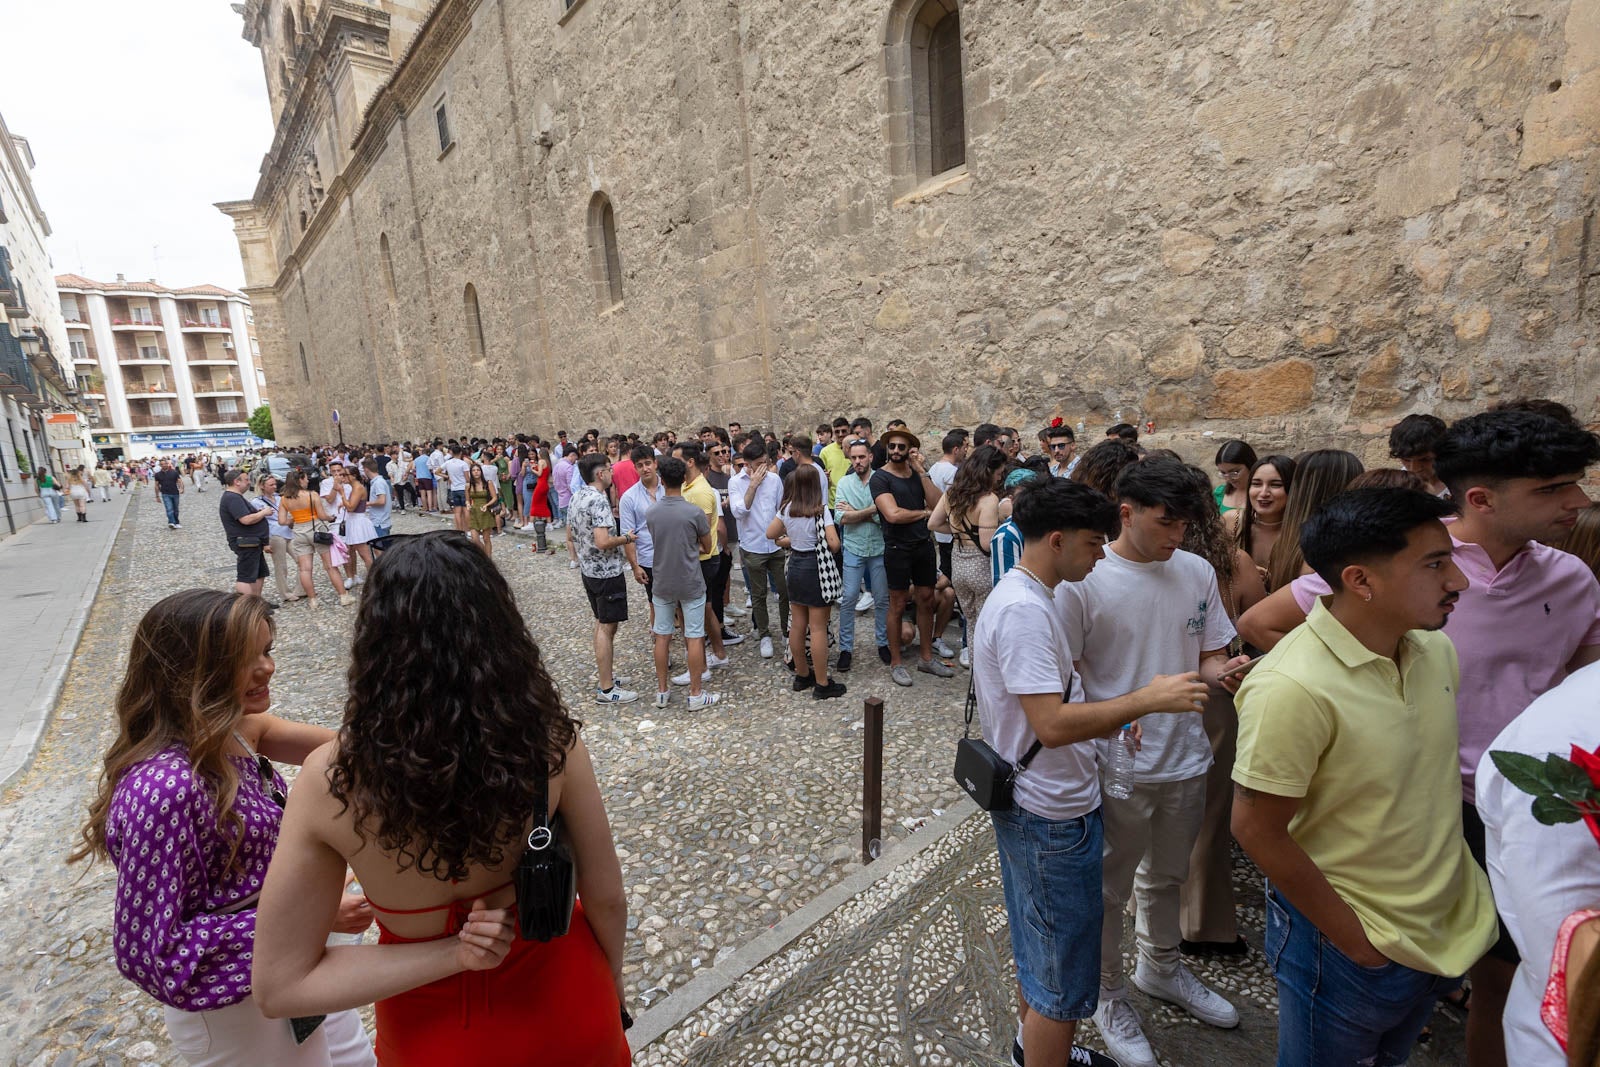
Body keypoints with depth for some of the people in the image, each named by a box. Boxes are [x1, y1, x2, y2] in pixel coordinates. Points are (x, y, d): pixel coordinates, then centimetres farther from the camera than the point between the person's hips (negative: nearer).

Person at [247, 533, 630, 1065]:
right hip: (565, 1012, 0)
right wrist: (610, 985, 6)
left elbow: (279, 985, -15)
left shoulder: (331, 778, -25)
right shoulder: (550, 740, -26)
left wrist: (452, 955, -18)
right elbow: (607, 900, -12)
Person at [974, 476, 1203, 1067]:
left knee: (1039, 945, 30)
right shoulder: (1025, 609, -27)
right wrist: (1146, 699, -23)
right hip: (1053, 816, -11)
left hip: (1033, 806, 11)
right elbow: (1052, 725, -30)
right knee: (1064, 981, 8)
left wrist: (1110, 718, 5)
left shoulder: (1023, 595, 6)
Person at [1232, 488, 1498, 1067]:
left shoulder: (1436, 649, -6)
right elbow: (1257, 829, -24)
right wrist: (1352, 937, -15)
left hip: (1448, 929, 7)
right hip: (1353, 951, -7)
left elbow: (1436, 764, 10)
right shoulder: (1292, 688, -31)